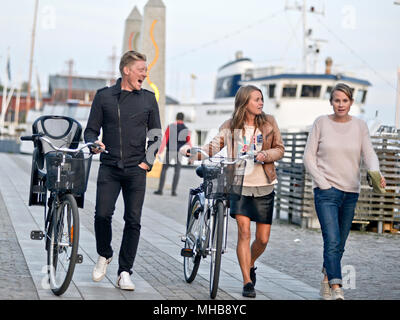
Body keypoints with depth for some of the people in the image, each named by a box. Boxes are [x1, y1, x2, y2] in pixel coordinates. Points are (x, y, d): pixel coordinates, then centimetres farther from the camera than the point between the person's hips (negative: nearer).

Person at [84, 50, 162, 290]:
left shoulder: (148, 99, 10)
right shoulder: (104, 97, 7)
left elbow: (156, 135, 14)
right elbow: (91, 129, 10)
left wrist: (148, 161, 1)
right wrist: (94, 143, -12)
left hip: (136, 170, 1)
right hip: (109, 167, -1)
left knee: (133, 221, -3)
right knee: (103, 214, -13)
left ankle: (125, 273, 6)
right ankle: (104, 255, 15)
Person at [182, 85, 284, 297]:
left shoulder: (268, 122, 5)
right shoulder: (230, 126, 1)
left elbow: (279, 149, 5)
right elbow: (213, 147, -8)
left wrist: (265, 155, -16)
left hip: (263, 186, 2)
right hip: (239, 184, -2)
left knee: (263, 239, 5)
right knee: (244, 231, -14)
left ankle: (250, 264, 37)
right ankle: (247, 282, -7)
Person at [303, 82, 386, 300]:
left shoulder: (360, 126, 6)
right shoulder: (321, 123, 0)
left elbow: (369, 154, -2)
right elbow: (309, 156, 1)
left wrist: (376, 174, -24)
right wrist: (323, 184, -8)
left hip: (351, 192, 3)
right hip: (326, 190, -3)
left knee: (339, 244, 10)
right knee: (332, 241, -16)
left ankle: (326, 281, 27)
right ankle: (336, 289, -22)